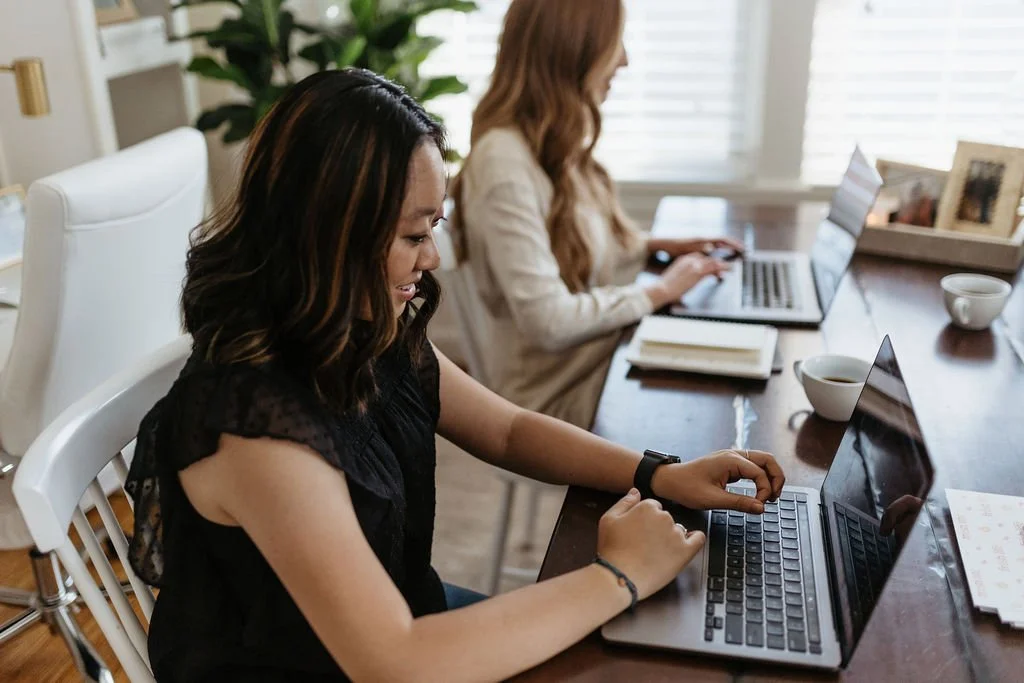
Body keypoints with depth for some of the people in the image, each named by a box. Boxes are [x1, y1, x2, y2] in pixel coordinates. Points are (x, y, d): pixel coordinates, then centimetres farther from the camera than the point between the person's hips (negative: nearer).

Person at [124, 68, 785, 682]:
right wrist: (620, 575, -27)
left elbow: (509, 430, 5)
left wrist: (661, 475, -8)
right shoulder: (255, 420, -32)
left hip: (402, 615, 6)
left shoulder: (379, 336, -9)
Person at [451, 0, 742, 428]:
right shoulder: (504, 160, -22)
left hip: (604, 360, 8)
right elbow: (548, 321, -25)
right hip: (558, 397, -8)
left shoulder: (557, 144, 6)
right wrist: (658, 291, -13)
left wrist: (653, 246, 7)